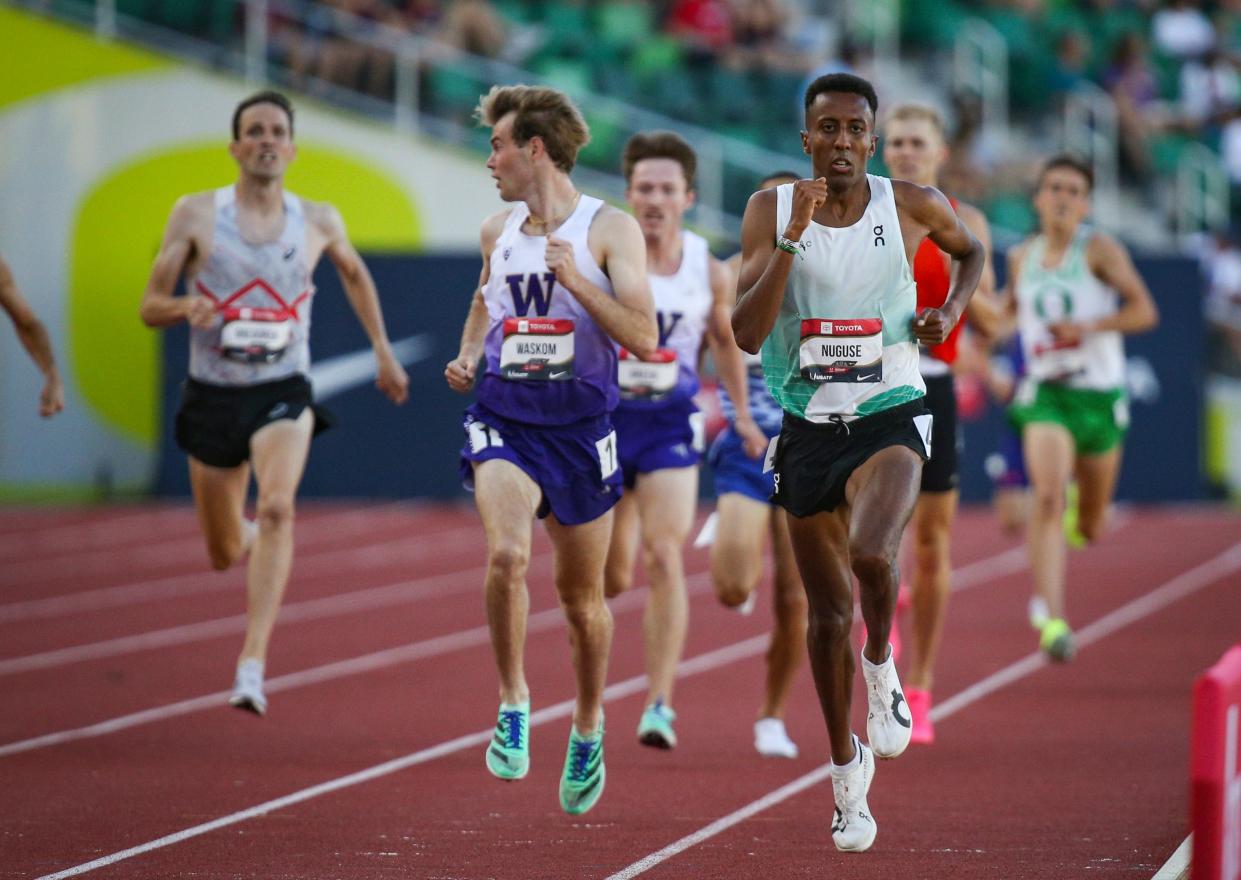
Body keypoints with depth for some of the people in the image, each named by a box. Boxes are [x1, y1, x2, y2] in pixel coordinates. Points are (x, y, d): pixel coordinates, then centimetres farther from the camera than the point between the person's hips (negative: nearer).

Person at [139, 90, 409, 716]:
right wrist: (187, 308, -24)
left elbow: (354, 274, 23)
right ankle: (255, 538, 52)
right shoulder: (196, 214, -3)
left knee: (276, 507, -29)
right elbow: (150, 307, -2)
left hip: (282, 393, -1)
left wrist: (383, 351, 23)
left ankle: (253, 665, -34)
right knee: (224, 553, 11)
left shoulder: (318, 222, 1)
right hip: (212, 394, 1)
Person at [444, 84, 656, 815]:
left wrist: (574, 278, -20)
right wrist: (468, 357, 11)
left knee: (583, 597, 9)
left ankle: (589, 726, 32)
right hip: (504, 415, 2)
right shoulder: (498, 231, 9)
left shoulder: (608, 229, -6)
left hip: (580, 422, -2)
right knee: (507, 552, -26)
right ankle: (513, 701, -10)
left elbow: (644, 340, -14)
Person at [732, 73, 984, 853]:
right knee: (829, 609, 10)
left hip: (890, 417, -2)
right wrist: (793, 238, -23)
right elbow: (747, 334, -15)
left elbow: (971, 249, 19)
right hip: (808, 429, 2)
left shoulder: (912, 205, -4)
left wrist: (953, 309, 0)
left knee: (871, 556, -30)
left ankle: (882, 664, 3)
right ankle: (848, 768, 29)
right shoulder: (771, 210, -5)